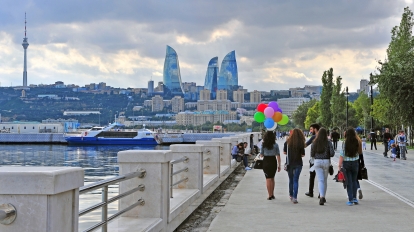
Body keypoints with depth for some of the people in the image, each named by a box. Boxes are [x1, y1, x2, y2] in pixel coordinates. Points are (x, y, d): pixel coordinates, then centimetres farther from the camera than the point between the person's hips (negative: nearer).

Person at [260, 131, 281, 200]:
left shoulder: (263, 145, -5)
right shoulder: (275, 145, -4)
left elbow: (262, 154, 1)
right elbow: (278, 155, -4)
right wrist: (279, 165, 0)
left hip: (266, 161, -1)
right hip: (273, 161, 1)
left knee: (268, 179, 4)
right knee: (272, 178, 17)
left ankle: (270, 195, 1)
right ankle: (272, 194, 22)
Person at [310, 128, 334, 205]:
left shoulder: (314, 143, -2)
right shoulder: (328, 143, -5)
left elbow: (312, 154, 0)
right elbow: (332, 153, -10)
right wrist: (328, 155, 11)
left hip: (317, 162, 0)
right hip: (326, 161, 0)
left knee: (320, 180, -3)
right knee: (325, 180, 15)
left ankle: (321, 197, -21)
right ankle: (323, 196, 25)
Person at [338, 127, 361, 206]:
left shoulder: (345, 143, -11)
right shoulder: (357, 142, -5)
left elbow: (342, 155, -12)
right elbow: (358, 152, 6)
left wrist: (339, 165, -6)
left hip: (346, 163, -2)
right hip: (355, 162, 2)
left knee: (349, 182, 4)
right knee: (354, 180, 17)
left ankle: (350, 200, 4)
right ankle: (354, 198, 17)